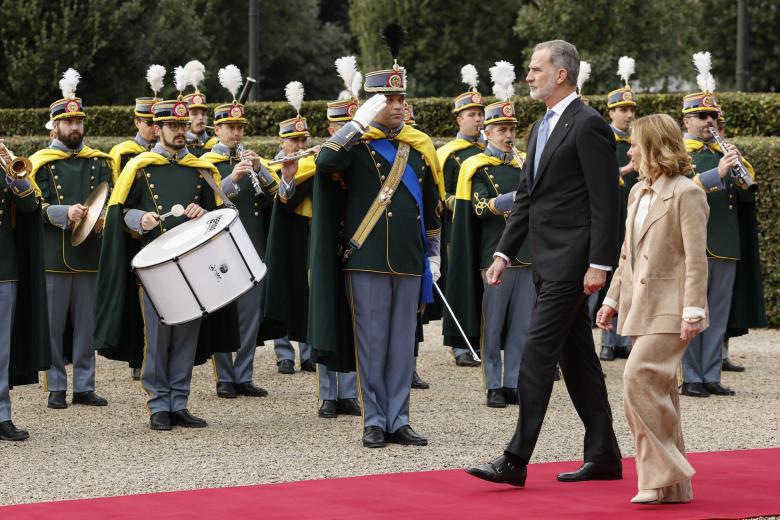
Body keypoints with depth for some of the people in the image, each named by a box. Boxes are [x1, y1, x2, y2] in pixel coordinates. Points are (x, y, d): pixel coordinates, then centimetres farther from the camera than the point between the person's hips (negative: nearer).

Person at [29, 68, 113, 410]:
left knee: (86, 324, 6)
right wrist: (65, 213, -23)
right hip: (53, 257, -3)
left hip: (88, 255, 3)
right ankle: (56, 388, 7)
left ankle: (84, 387, 13)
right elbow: (36, 208, -6)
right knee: (53, 324, 0)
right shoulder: (41, 164, 1)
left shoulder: (98, 162, 12)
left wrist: (102, 219, -16)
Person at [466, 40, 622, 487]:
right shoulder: (542, 129, 18)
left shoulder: (588, 125, -11)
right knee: (577, 358, 12)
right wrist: (504, 253, 12)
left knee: (538, 353, -12)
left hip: (571, 262, -10)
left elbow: (605, 202, -15)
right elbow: (527, 198, 20)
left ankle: (516, 460, -13)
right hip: (548, 261, 10)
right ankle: (604, 457, 17)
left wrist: (599, 264, -19)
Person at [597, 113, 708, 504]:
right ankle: (670, 486, 13)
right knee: (656, 392, 8)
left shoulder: (686, 193, -10)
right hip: (641, 308, 9)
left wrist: (693, 311, -19)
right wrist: (612, 299, 17)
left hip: (670, 310, -9)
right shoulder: (638, 193, 16)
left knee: (639, 380, -19)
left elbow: (696, 258, -14)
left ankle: (665, 470, -10)